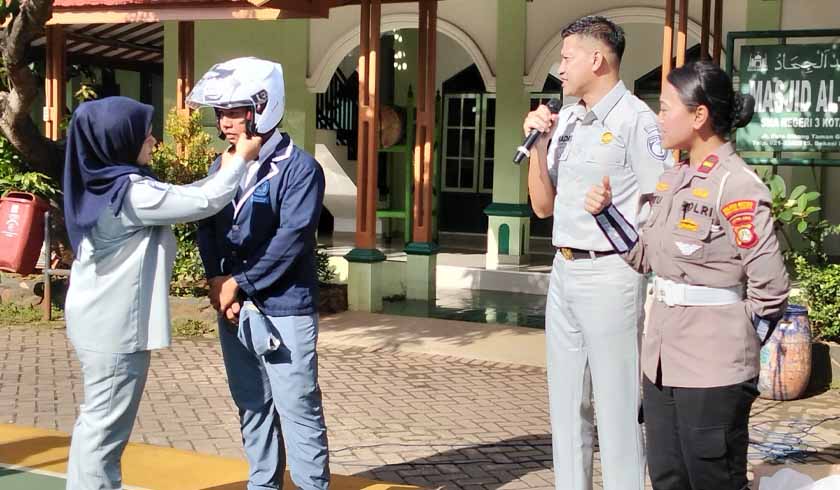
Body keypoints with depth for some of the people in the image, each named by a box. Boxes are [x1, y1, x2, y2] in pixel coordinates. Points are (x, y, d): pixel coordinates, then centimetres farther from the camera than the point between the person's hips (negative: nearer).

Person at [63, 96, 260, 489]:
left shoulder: (104, 185, 8)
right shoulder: (130, 192, -21)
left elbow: (177, 199, 15)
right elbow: (205, 202, -19)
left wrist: (225, 167, 12)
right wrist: (241, 158, -5)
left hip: (101, 320, 10)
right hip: (116, 325, -10)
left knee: (96, 420, 18)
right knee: (107, 426, -2)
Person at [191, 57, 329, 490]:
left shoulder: (298, 168, -10)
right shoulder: (222, 167, 11)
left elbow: (290, 240, -17)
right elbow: (207, 228, 8)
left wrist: (240, 284, -15)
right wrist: (217, 282, -9)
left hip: (283, 310, -7)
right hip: (233, 309, 7)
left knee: (298, 409, -2)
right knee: (252, 406, 15)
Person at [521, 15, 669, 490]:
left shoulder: (634, 119, -9)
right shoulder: (564, 121, 12)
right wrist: (539, 144, 3)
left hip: (609, 275, -8)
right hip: (564, 272, 8)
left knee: (617, 407, -2)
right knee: (567, 402, 14)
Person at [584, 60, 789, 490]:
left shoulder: (737, 187, -15)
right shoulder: (672, 180, 10)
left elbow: (770, 288, -15)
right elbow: (646, 256, 17)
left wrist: (736, 345, -3)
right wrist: (605, 211, 6)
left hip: (712, 368, -8)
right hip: (662, 359, 8)